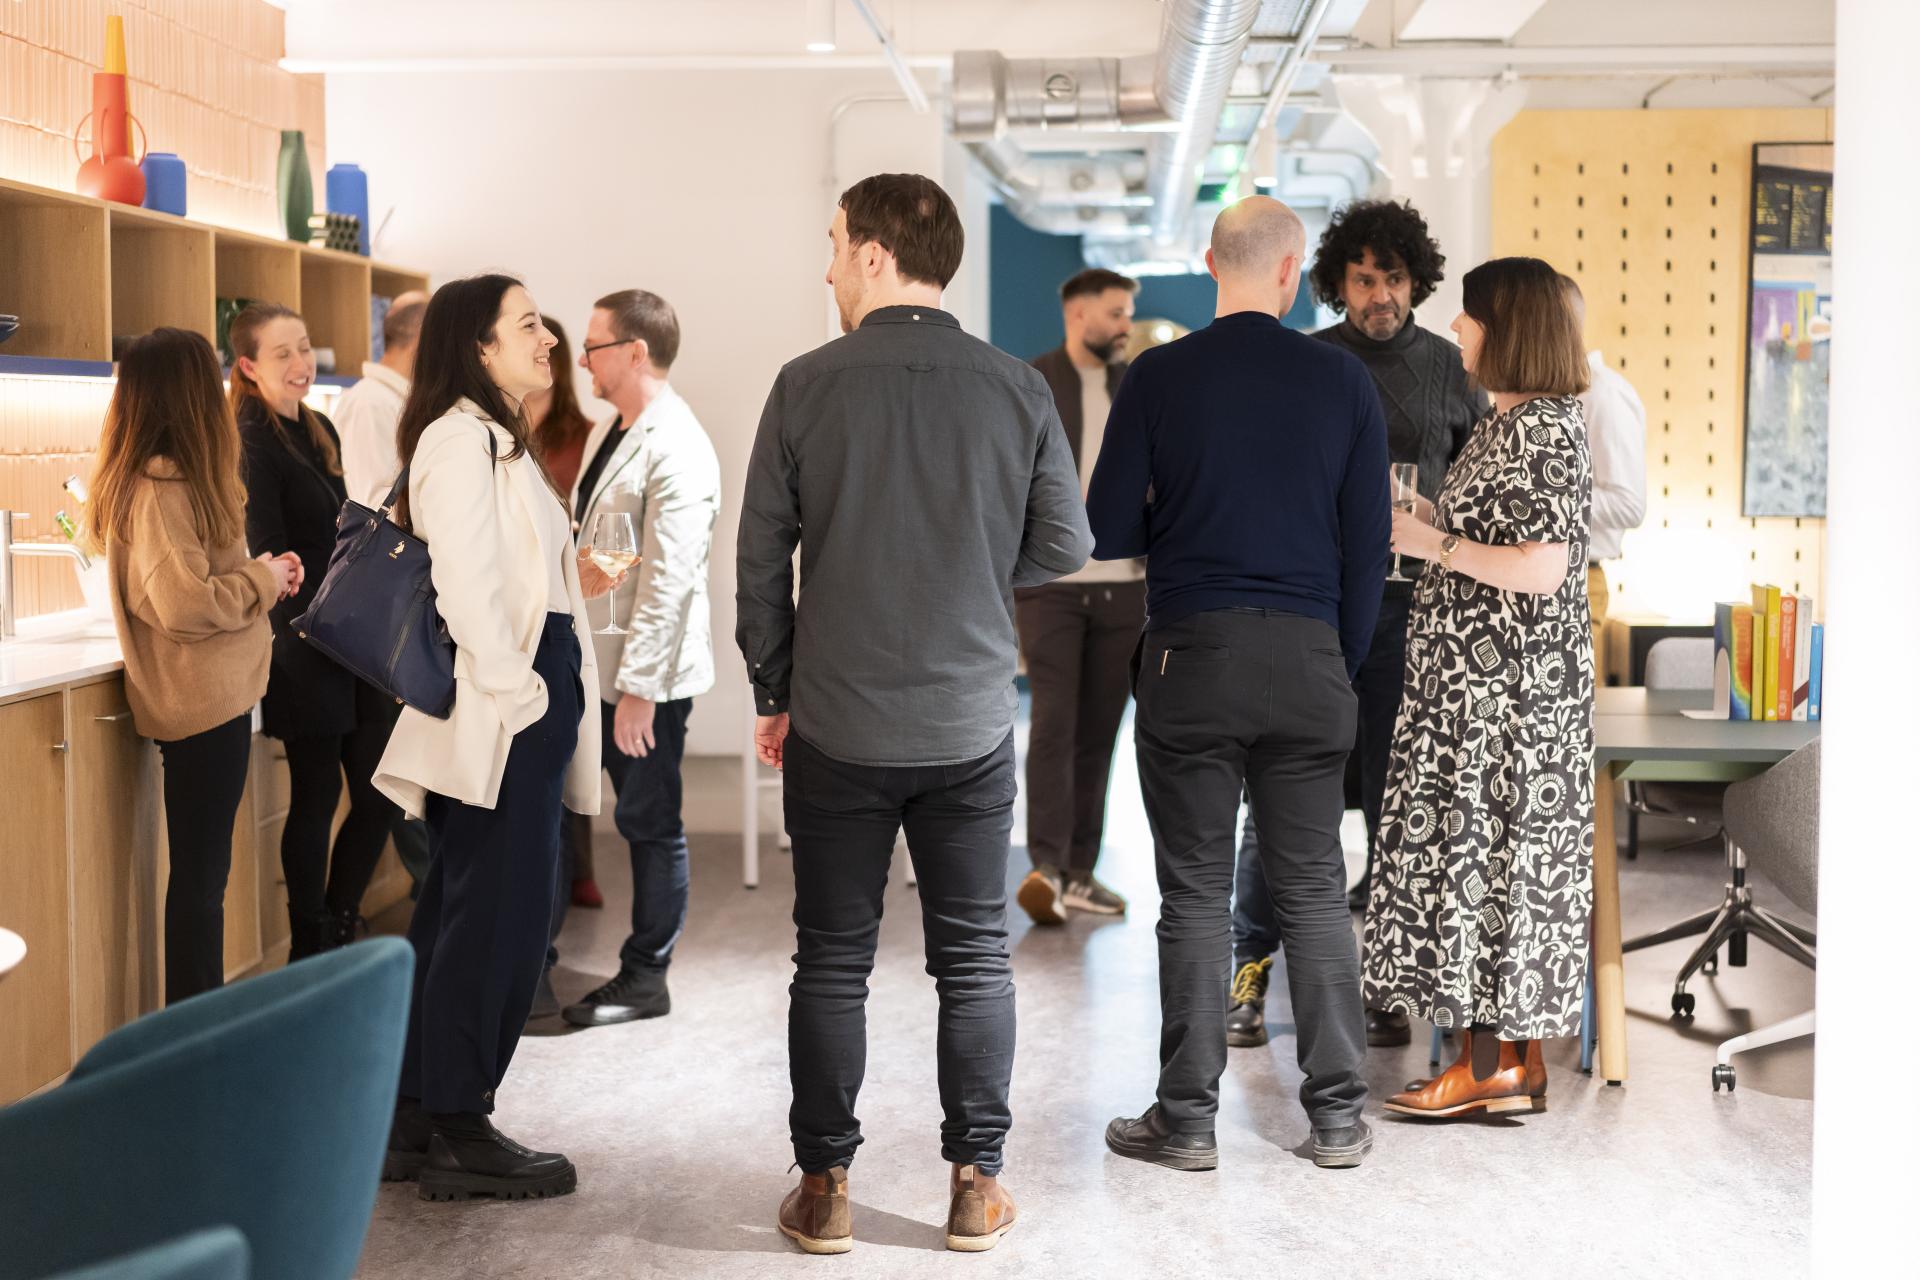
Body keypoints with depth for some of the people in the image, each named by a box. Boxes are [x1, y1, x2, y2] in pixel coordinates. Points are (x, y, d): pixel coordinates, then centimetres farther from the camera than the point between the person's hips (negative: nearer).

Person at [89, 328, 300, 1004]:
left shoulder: (157, 477, 12)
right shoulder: (163, 487, -19)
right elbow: (184, 602, -26)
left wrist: (261, 573, 3)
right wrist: (265, 579, -12)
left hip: (210, 694, 10)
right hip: (201, 702, -10)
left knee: (202, 871, 16)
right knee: (199, 874, -2)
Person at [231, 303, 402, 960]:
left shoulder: (320, 430, 13)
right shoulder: (251, 444, -12)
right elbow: (270, 558, -16)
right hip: (302, 650, -8)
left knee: (380, 793, 9)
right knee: (317, 795, 2)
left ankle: (337, 931, 25)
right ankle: (310, 955, 17)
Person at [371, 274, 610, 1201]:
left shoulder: (494, 438, 20)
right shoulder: (462, 438, -12)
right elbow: (465, 584, -21)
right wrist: (515, 691, -18)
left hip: (524, 709, 11)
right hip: (503, 715, -11)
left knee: (455, 915, 13)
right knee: (496, 921, -4)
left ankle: (413, 1121, 22)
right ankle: (459, 1134, 6)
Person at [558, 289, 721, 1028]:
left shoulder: (674, 449, -18)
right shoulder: (609, 432, 11)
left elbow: (669, 581, -22)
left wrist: (639, 687, -22)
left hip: (649, 674, -8)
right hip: (606, 662, 9)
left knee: (648, 822, 3)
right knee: (639, 819, 16)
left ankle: (645, 979, 16)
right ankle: (642, 963, 26)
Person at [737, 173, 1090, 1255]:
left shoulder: (808, 386, -7)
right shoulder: (1018, 388, -3)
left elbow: (764, 556, -3)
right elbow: (1065, 544, 0)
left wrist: (774, 695, 8)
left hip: (836, 728, -1)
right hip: (971, 726, 1)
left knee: (832, 962, 10)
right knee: (975, 960, 11)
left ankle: (826, 1191, 16)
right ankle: (977, 1186, 17)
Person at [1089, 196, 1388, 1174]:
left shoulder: (1158, 376, -4)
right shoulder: (1343, 379, 0)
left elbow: (1106, 533, -3)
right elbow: (1368, 547, 2)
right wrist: (1343, 663, 13)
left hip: (1190, 658, -1)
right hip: (1307, 661, 2)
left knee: (1195, 897, 5)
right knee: (1314, 891, 10)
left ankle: (1187, 1120, 11)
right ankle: (1337, 1117, 16)